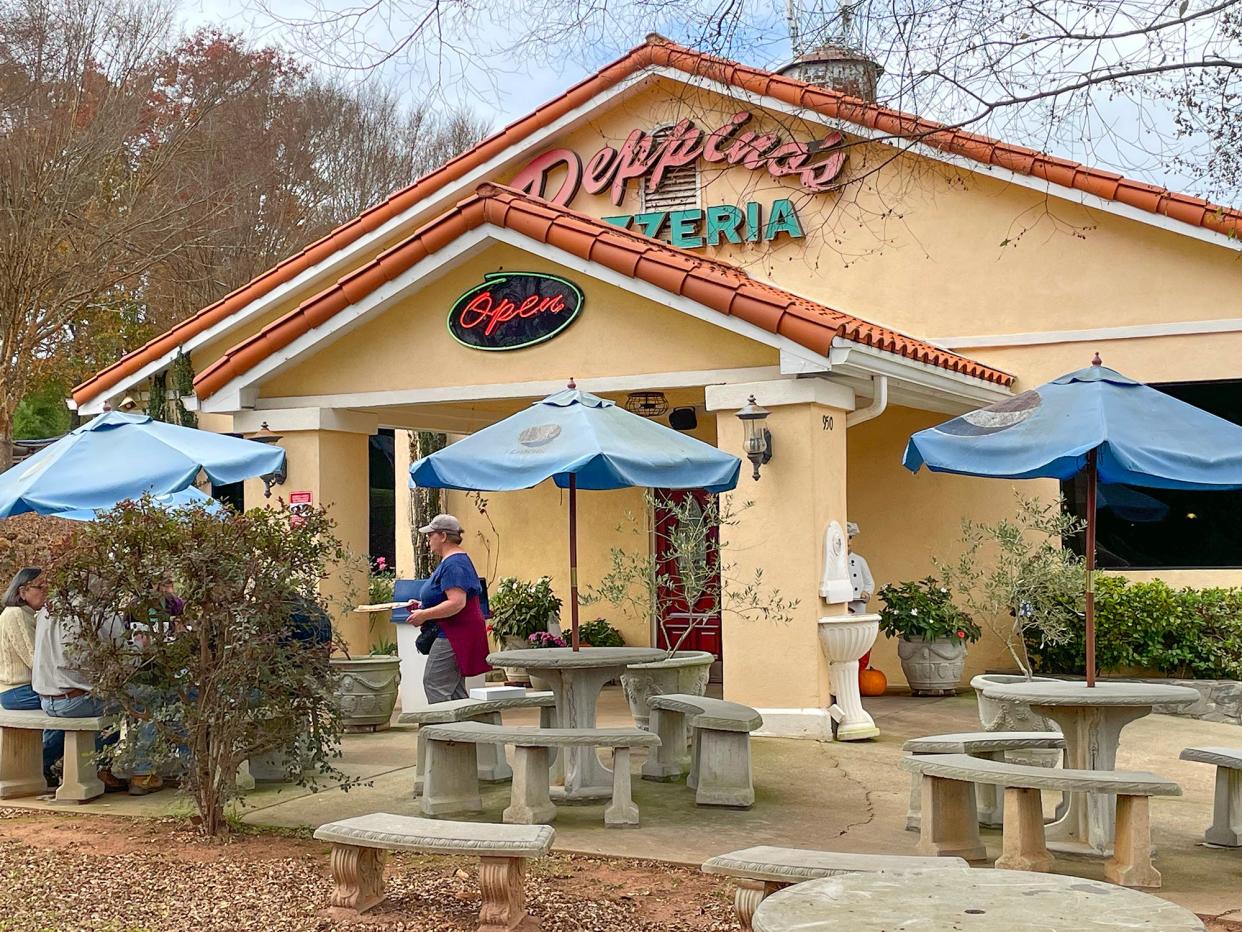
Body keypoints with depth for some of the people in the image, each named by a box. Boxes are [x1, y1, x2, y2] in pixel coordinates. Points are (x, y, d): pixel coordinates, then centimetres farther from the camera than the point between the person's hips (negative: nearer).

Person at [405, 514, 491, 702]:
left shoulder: (453, 565, -17)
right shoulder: (459, 559, 17)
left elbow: (457, 603, -27)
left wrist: (424, 615, -20)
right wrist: (423, 606, 16)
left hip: (453, 636, -11)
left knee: (434, 684, -11)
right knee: (456, 691, 12)